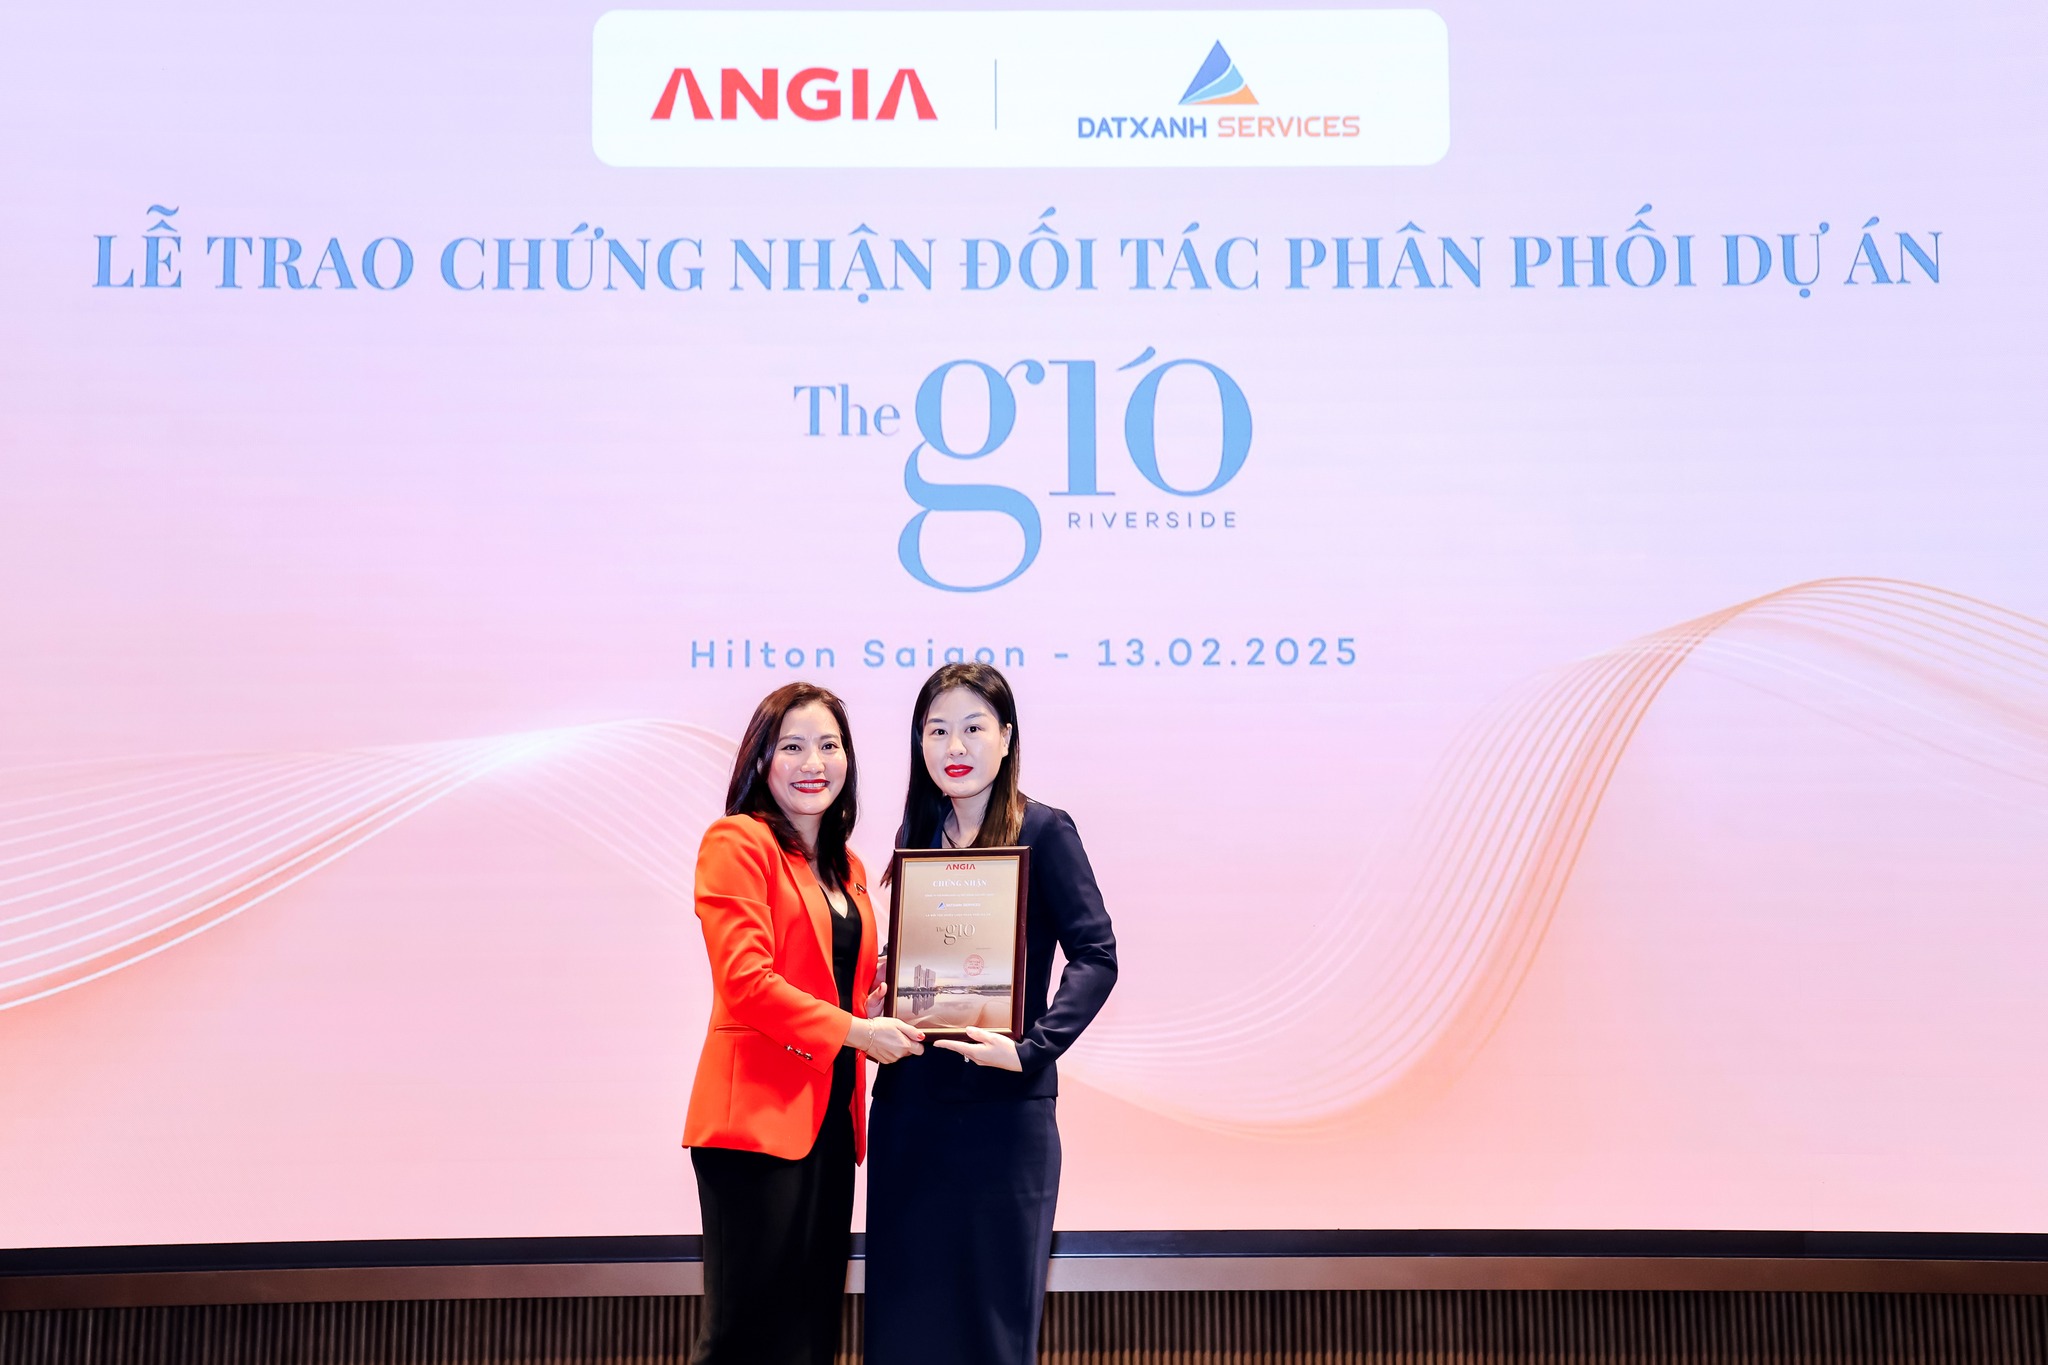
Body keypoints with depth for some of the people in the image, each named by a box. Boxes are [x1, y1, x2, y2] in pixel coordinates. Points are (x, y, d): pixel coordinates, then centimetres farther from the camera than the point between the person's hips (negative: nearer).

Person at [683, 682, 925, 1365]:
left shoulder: (847, 868, 18)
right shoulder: (737, 841, -5)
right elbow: (746, 982, -15)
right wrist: (856, 1030, -17)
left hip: (830, 1115, 8)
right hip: (761, 1115, -8)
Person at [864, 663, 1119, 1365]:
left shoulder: (1042, 831, -6)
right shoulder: (918, 834, 11)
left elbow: (1096, 954, -13)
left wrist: (1032, 1049, -24)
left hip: (1002, 1107, -5)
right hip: (908, 1104, 5)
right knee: (905, 1307, 11)